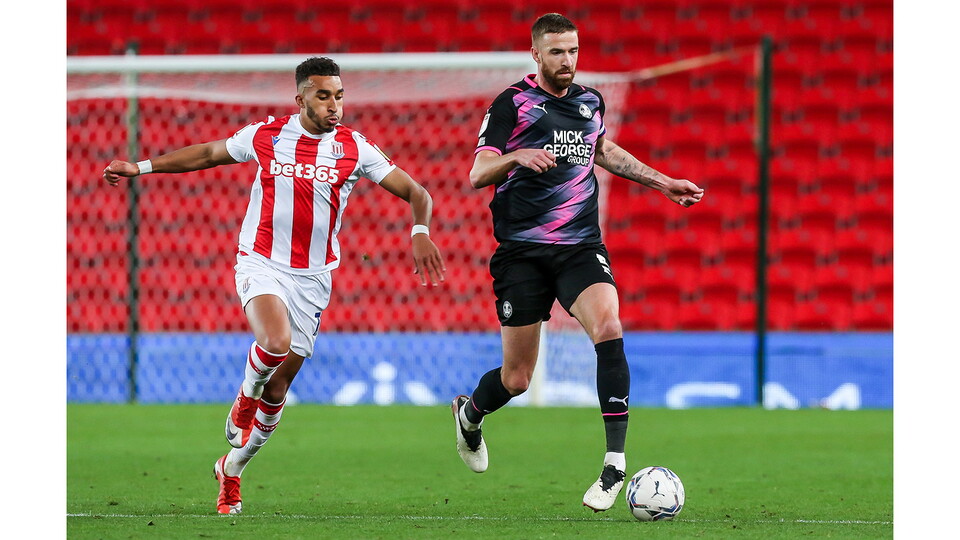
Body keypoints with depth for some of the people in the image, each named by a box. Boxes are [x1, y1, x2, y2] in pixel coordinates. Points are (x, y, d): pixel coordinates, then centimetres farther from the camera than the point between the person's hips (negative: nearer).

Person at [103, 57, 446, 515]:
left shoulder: (354, 148, -5)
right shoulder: (266, 136, -3)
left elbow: (415, 192, -3)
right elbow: (209, 153, 14)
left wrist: (420, 232, -24)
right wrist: (141, 168, 16)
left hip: (312, 277, 2)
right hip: (261, 265, -1)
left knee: (278, 385, 5)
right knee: (275, 343, -31)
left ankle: (232, 468, 27)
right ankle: (243, 402, 3)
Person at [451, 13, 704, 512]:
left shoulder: (589, 101, 11)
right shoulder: (512, 103, -3)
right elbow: (477, 175, -8)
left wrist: (663, 183, 30)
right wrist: (516, 157, -28)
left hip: (580, 247, 3)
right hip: (522, 251, -3)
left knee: (608, 328, -27)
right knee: (517, 379, 0)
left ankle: (615, 461, -25)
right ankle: (469, 413, 37)